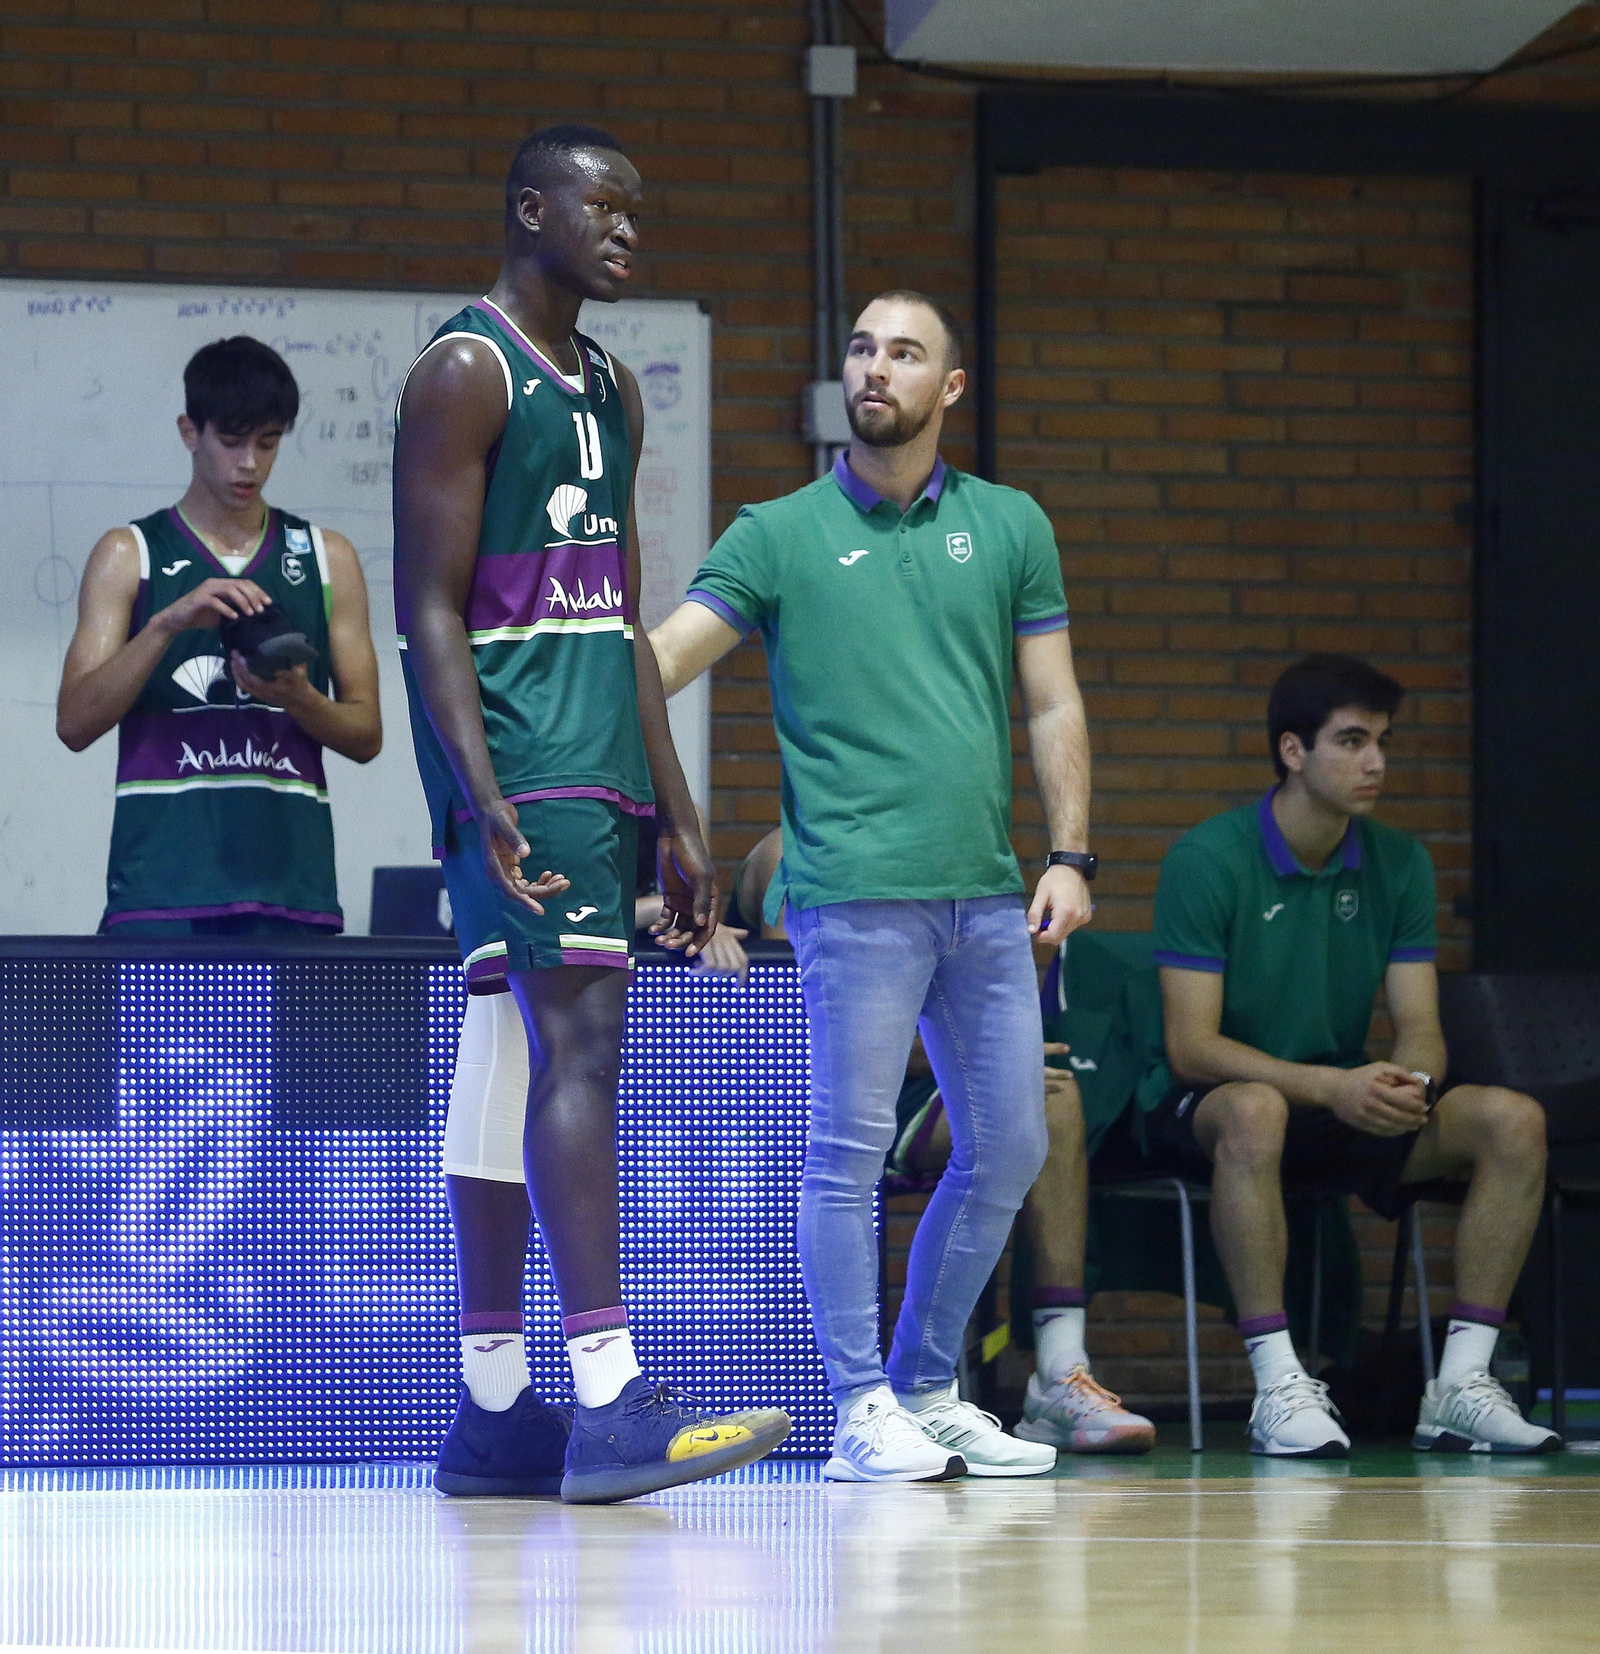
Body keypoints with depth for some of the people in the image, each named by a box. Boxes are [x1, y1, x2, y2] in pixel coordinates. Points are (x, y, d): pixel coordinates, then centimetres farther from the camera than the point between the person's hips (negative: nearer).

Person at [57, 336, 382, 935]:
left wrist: (296, 697, -7)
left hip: (289, 880, 2)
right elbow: (74, 722, -2)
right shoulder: (129, 555, 9)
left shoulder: (327, 559, 16)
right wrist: (168, 622, -15)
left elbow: (366, 735, 14)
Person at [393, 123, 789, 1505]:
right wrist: (484, 800, -23)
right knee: (583, 1041, -17)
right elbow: (432, 610, -13)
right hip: (519, 759, -9)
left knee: (516, 1068, 9)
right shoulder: (467, 375, -7)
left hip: (600, 765, 9)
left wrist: (678, 820, 18)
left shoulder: (611, 394, 20)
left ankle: (492, 1416, 11)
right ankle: (612, 1405, -23)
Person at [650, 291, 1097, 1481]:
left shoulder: (1011, 527, 12)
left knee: (1009, 1148, 7)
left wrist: (1069, 857, 4)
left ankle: (925, 1390, 20)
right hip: (855, 893, -4)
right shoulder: (781, 535, 2)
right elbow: (662, 656, -6)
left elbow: (1054, 706, 12)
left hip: (988, 895, 5)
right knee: (850, 1152, -5)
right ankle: (861, 1412, 2)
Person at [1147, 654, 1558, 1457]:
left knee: (1513, 1121, -18)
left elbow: (1420, 1028, 1)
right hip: (1203, 1111, -5)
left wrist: (1411, 1082, -24)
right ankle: (1278, 1387, -38)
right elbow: (1191, 1047, -17)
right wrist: (1330, 1086, -30)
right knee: (1255, 1111, -41)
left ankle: (1461, 1386, -19)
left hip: (1345, 1102, 5)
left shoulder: (1398, 864, 4)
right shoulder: (1207, 860, -13)